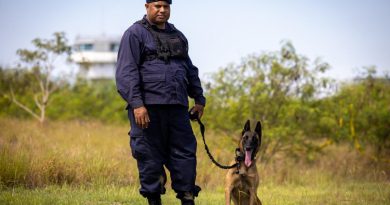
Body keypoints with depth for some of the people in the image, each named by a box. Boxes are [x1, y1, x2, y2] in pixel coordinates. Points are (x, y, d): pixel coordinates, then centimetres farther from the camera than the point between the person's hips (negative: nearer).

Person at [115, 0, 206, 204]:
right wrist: (136, 104, -17)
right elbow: (126, 72, -9)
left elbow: (190, 71, 29)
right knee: (150, 156, -1)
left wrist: (199, 99, 22)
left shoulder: (177, 36, 21)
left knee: (185, 153, 1)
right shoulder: (135, 33, 0)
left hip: (177, 107, 6)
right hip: (148, 106, -6)